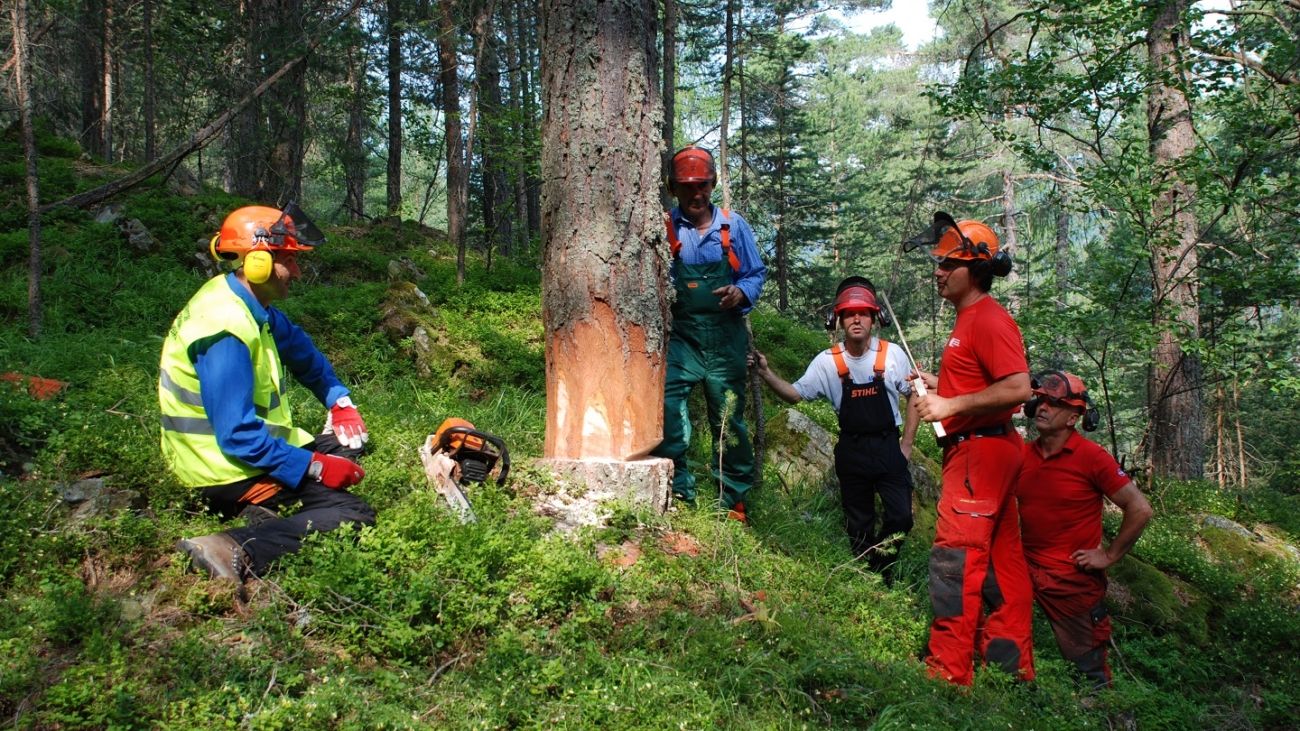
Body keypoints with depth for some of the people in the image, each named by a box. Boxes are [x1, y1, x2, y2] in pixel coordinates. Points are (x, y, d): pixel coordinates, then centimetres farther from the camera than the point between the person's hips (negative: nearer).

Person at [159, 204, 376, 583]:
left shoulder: (249, 306, 4)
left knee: (346, 445, 24)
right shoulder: (226, 331, -26)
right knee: (355, 516, -16)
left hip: (252, 447, 10)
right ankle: (240, 551, -32)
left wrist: (339, 401, 10)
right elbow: (239, 437, -28)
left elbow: (299, 348, 21)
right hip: (230, 467, -10)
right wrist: (315, 467, -22)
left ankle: (268, 512, 2)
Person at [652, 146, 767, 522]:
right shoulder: (662, 227, 3)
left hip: (725, 338, 1)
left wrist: (741, 293, -12)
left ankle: (732, 503, 20)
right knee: (666, 407, -21)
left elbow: (757, 274, 9)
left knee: (729, 420, 8)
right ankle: (679, 492, -9)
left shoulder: (733, 225, 7)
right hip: (680, 337, -1)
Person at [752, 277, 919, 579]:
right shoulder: (827, 361, -5)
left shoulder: (892, 355, -8)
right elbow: (796, 394, -1)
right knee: (859, 525, 11)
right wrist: (766, 373, -17)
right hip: (851, 451, 1)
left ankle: (882, 570, 22)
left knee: (900, 517, -4)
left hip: (888, 447, -1)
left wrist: (906, 444, 0)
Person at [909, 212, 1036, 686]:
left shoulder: (989, 319, -14)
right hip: (978, 450, 11)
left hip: (980, 449, -11)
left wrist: (951, 406, -22)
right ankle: (1015, 665, 22)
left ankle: (949, 670, -3)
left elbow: (1017, 388, -25)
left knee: (954, 557, -9)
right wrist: (939, 387, 13)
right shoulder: (970, 319, 18)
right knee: (1000, 558, 14)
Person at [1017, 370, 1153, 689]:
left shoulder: (1092, 457, -13)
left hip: (1074, 578, -4)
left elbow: (1140, 510, -11)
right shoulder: (1022, 454, 1)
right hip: (1026, 570, 4)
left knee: (1088, 667, 7)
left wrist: (1110, 555, -9)